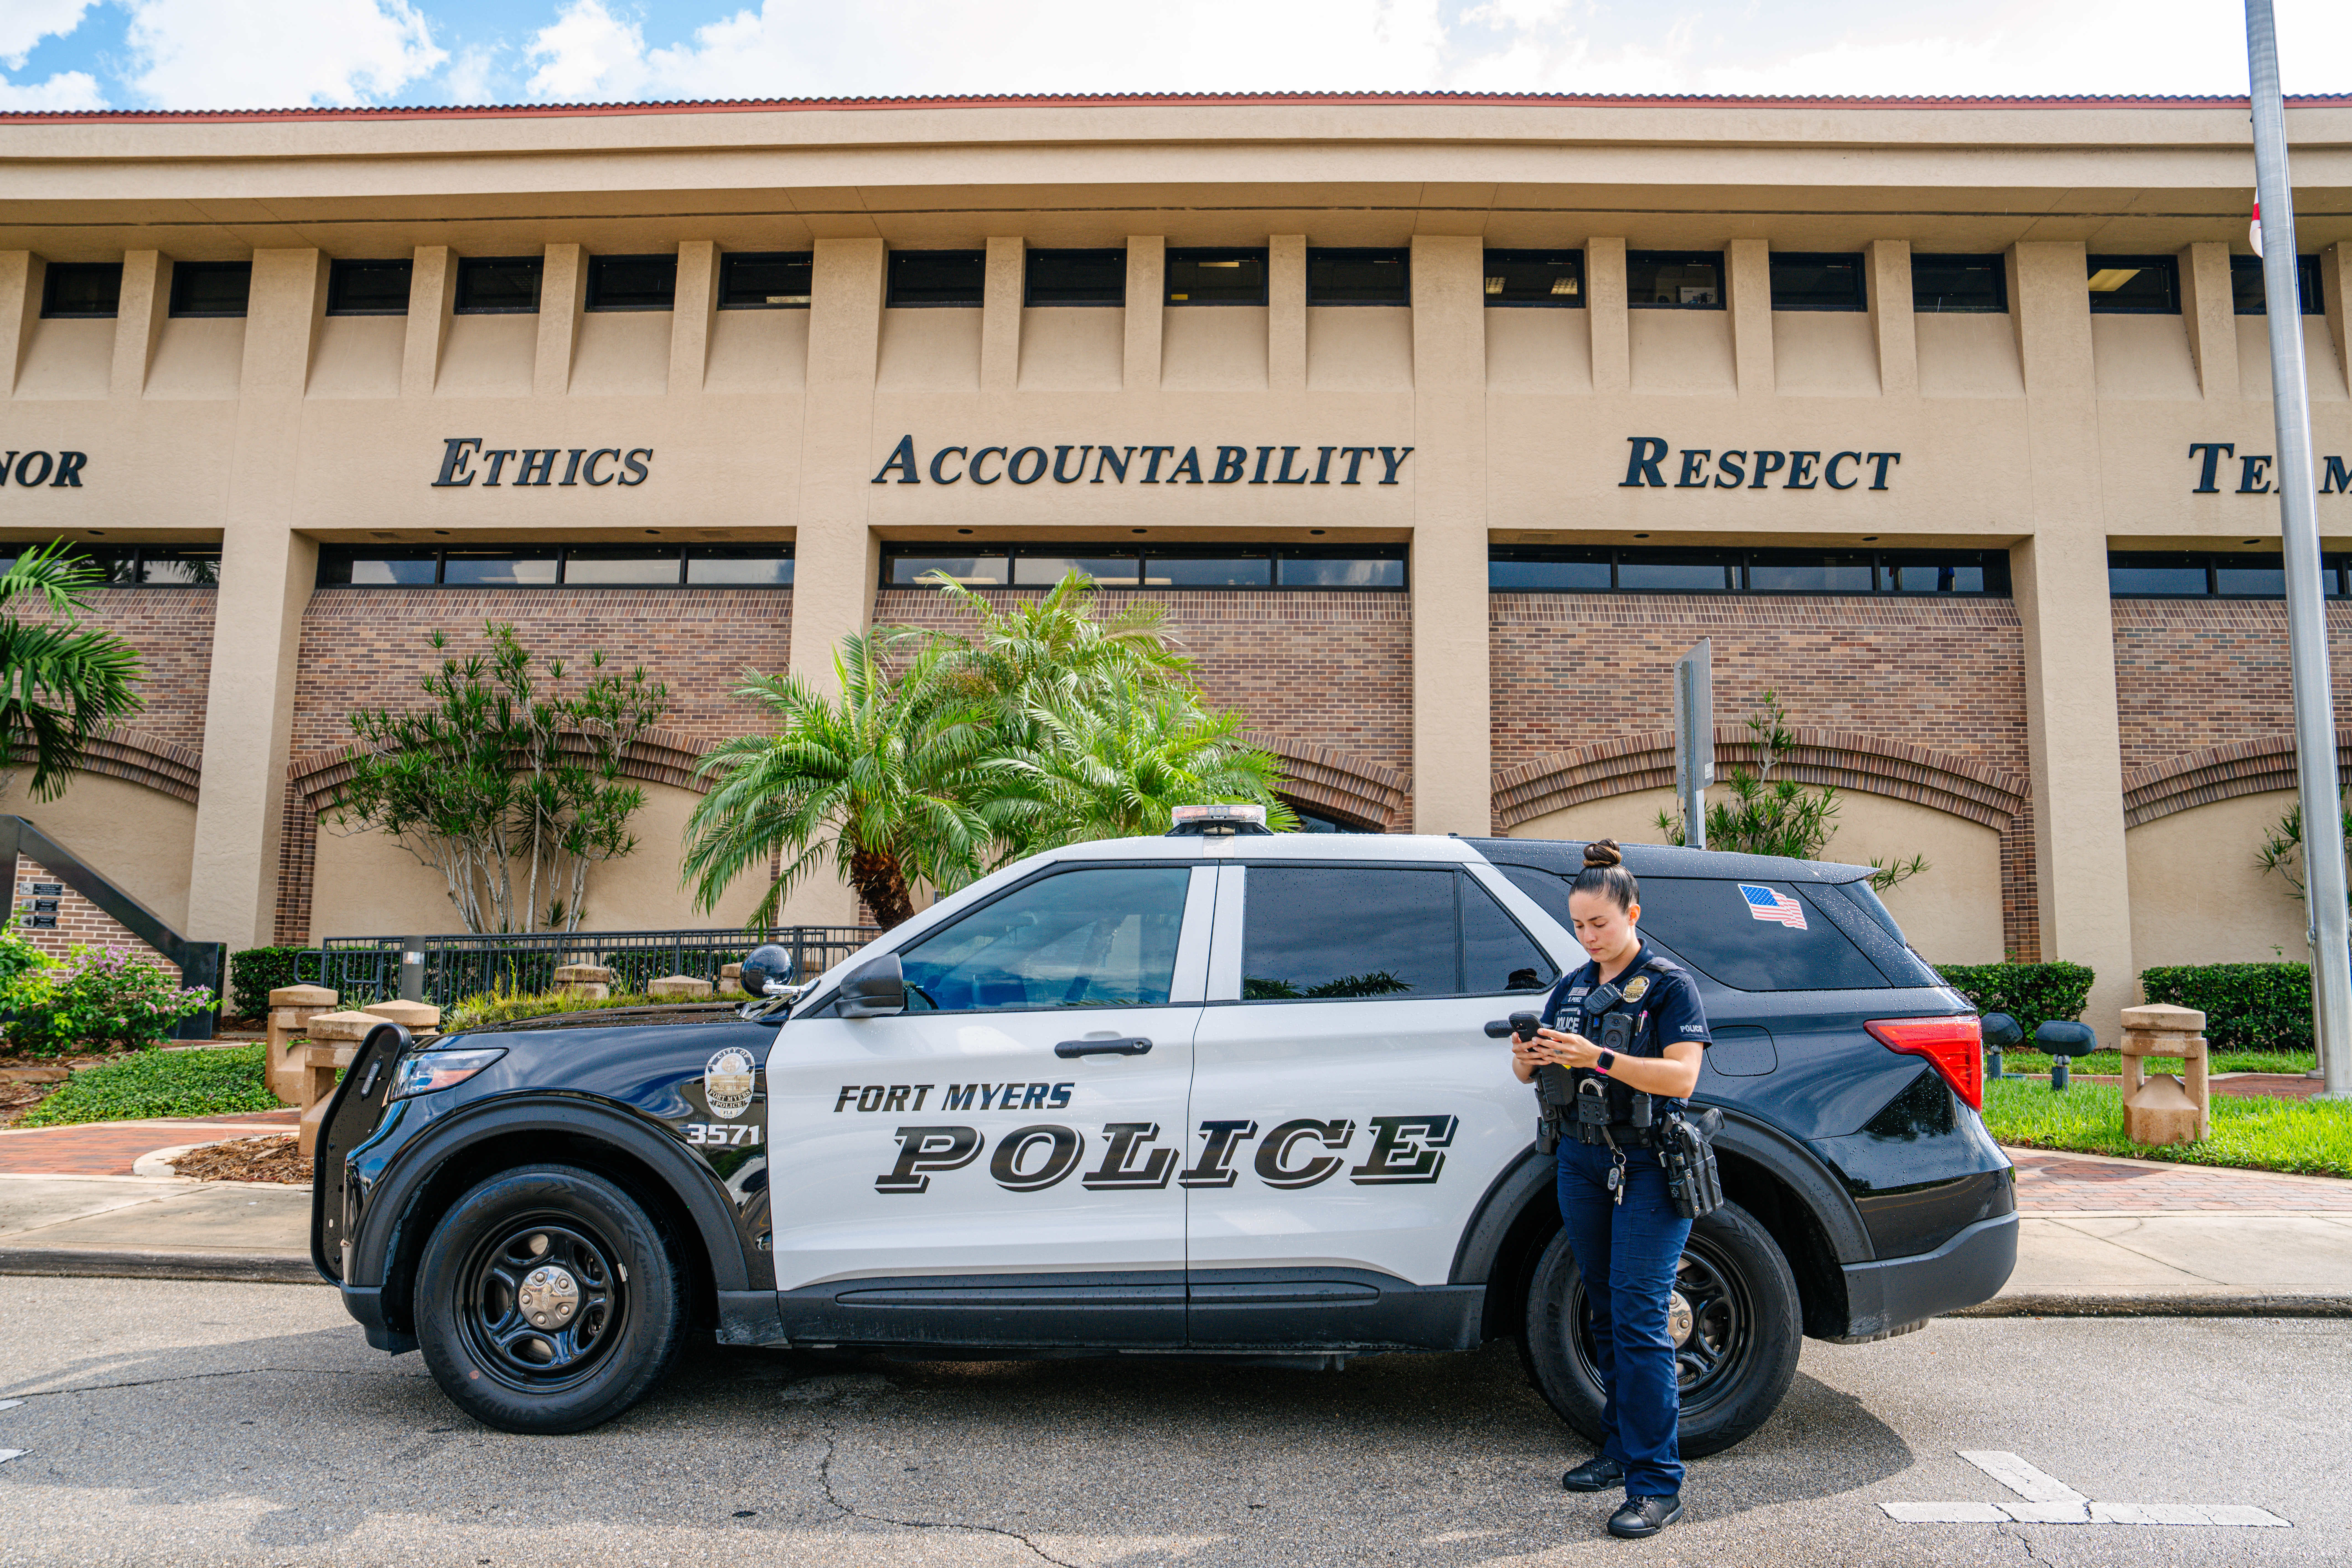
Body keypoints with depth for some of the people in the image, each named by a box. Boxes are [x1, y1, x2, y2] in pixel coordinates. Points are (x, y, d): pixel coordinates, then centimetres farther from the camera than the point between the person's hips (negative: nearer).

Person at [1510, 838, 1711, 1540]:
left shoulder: (1670, 984, -4)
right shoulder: (1572, 987, 13)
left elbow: (1681, 1075, -16)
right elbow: (1535, 1071, 13)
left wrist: (1597, 1058, -27)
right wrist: (1528, 1059, -12)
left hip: (1648, 1166, -6)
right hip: (1582, 1161, 6)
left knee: (1639, 1317, -9)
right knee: (1607, 1313, 12)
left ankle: (1658, 1484, -4)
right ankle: (1621, 1448, 24)